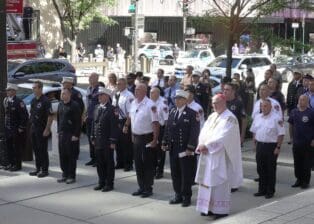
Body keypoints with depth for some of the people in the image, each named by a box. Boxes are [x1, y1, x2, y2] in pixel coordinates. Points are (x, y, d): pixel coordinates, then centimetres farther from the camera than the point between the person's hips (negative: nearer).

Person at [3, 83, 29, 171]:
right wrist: (5, 125, 15)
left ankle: (17, 165, 10)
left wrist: (21, 128, -15)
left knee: (17, 148, 1)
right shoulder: (5, 101, 6)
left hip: (17, 130, -7)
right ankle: (11, 163, 25)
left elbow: (25, 116, -16)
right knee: (8, 147, 13)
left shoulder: (18, 102, -16)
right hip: (8, 128, 7)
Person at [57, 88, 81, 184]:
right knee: (62, 155, 9)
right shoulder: (60, 105, 11)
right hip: (62, 134, 7)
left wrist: (76, 135, -15)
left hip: (71, 135, -7)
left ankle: (71, 176, 8)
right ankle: (65, 174, 19)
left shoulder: (74, 105, -11)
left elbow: (78, 121, -12)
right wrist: (58, 131, 14)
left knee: (71, 156, 0)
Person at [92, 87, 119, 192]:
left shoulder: (112, 109, -12)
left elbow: (114, 126, -14)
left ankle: (109, 184, 12)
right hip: (98, 141, 7)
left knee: (109, 162, 3)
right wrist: (93, 138, 12)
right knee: (99, 162, 13)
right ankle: (101, 182, 23)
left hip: (107, 141, -7)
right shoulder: (97, 108, 11)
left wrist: (113, 141, -16)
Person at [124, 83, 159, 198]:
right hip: (136, 138, 7)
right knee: (138, 164, 13)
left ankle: (148, 188, 12)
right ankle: (141, 187, 23)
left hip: (147, 138, -7)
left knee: (148, 164, 2)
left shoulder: (150, 105, -17)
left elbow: (155, 123, -19)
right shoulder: (133, 103, 5)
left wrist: (155, 140, -21)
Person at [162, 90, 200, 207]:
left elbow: (194, 132, -13)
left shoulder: (192, 114, -8)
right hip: (173, 149, 6)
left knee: (186, 174, 2)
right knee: (175, 174, 11)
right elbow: (167, 128, 16)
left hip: (185, 150, -6)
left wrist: (190, 148, -17)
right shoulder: (172, 112, 11)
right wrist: (164, 143, 9)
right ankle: (178, 195, 23)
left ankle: (186, 197, 13)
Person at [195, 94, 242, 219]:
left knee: (219, 183, -4)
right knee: (207, 182, 9)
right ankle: (209, 207, 17)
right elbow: (204, 132, 10)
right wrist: (201, 145, -9)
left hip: (220, 157, -8)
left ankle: (221, 210, 2)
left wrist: (207, 146, -20)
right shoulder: (212, 116, 14)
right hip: (207, 155, 8)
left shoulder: (229, 118, -11)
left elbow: (223, 137, -19)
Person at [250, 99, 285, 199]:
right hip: (260, 145, 6)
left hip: (271, 146, -5)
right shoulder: (257, 117, 10)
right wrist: (255, 143, 9)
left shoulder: (276, 118, -9)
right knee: (261, 169, 10)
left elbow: (281, 134, -10)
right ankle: (262, 190, 21)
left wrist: (278, 147, -14)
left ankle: (270, 191, 11)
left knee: (271, 170, 2)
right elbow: (254, 131, 17)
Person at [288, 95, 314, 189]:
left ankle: (306, 181, 13)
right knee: (297, 163, 11)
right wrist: (292, 137, 12)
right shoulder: (294, 112, 6)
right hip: (296, 142, 5)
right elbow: (291, 125, 16)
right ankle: (299, 180, 24)